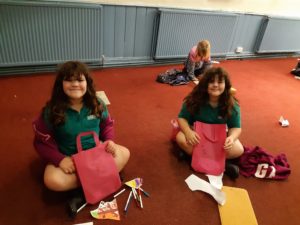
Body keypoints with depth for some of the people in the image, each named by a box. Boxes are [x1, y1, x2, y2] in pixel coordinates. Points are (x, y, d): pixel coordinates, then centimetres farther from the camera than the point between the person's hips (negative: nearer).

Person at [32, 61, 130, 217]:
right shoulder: (51, 111, -16)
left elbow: (107, 124, 6)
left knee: (124, 153, -18)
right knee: (52, 181, -31)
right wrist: (60, 159, -22)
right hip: (68, 157, -2)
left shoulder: (96, 104, -9)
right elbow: (42, 141, -9)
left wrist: (109, 141, -15)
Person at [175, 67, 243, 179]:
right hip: (198, 135, -1)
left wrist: (231, 138, -35)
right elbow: (182, 118, -14)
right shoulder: (194, 99, -18)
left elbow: (236, 127, -10)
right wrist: (188, 132, -35)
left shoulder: (232, 105, -16)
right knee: (181, 138, -32)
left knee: (238, 150, -25)